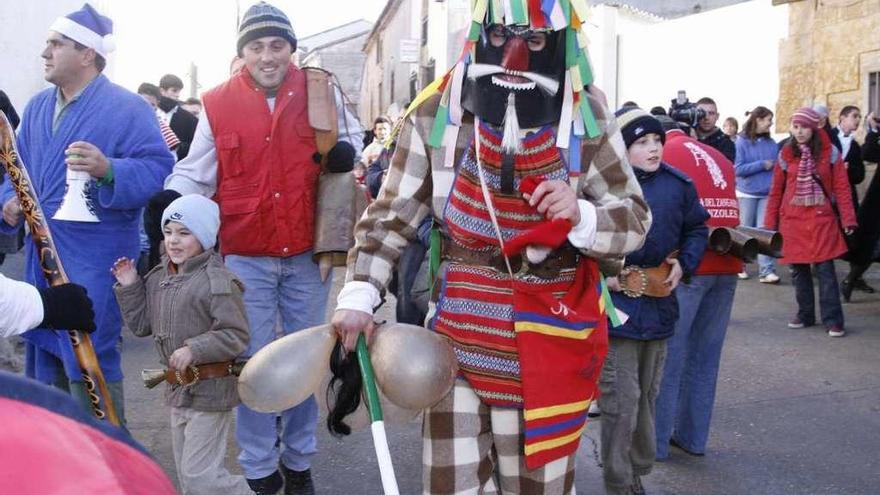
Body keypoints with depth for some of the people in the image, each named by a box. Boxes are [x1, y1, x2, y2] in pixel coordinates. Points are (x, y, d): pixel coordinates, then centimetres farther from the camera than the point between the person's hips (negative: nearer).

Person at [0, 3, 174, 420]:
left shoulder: (127, 108, -9)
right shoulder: (37, 107, 14)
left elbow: (157, 169, -17)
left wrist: (109, 170, -34)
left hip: (94, 259, -8)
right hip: (42, 255, 8)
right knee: (44, 354, 18)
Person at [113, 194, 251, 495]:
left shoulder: (218, 281, -17)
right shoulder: (158, 279, 8)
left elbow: (236, 336, -20)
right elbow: (141, 325, 13)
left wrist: (195, 349, -27)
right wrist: (129, 287, 3)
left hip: (209, 391, -8)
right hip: (177, 390, 8)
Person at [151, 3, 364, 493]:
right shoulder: (218, 104, -3)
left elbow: (352, 141, 16)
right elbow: (195, 174, 1)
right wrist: (163, 207, -15)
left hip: (308, 255, 1)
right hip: (245, 259, -1)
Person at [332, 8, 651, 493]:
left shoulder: (585, 114, -4)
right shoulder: (437, 112, -4)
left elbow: (634, 220, 1)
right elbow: (390, 216, 2)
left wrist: (581, 216, -19)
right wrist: (358, 295, -10)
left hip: (550, 346, 0)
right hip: (457, 343, 0)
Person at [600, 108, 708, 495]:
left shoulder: (677, 184, 1)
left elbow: (697, 228, 16)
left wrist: (684, 264, 1)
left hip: (659, 306, 6)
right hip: (615, 308, -5)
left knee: (646, 398, 18)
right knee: (621, 402, -3)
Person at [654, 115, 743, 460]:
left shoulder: (663, 156, 1)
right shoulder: (720, 158, 17)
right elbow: (728, 212, 18)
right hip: (727, 266, 6)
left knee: (669, 355, 2)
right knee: (705, 355, 13)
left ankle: (656, 441, 8)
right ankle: (692, 437, 22)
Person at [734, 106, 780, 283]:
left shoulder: (772, 144, 5)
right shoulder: (742, 141, -7)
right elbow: (738, 169, -12)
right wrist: (762, 165, -16)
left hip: (767, 193, 2)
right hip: (747, 193, -2)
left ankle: (766, 271, -3)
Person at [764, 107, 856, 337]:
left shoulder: (829, 152, -1)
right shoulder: (786, 154, 4)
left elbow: (841, 187, -2)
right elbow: (776, 192, 7)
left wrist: (847, 219, -8)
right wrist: (770, 224, 6)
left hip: (822, 219, -2)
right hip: (792, 220, 2)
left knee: (825, 269, -3)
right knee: (798, 270, 8)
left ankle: (833, 320, 2)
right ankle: (805, 314, 21)